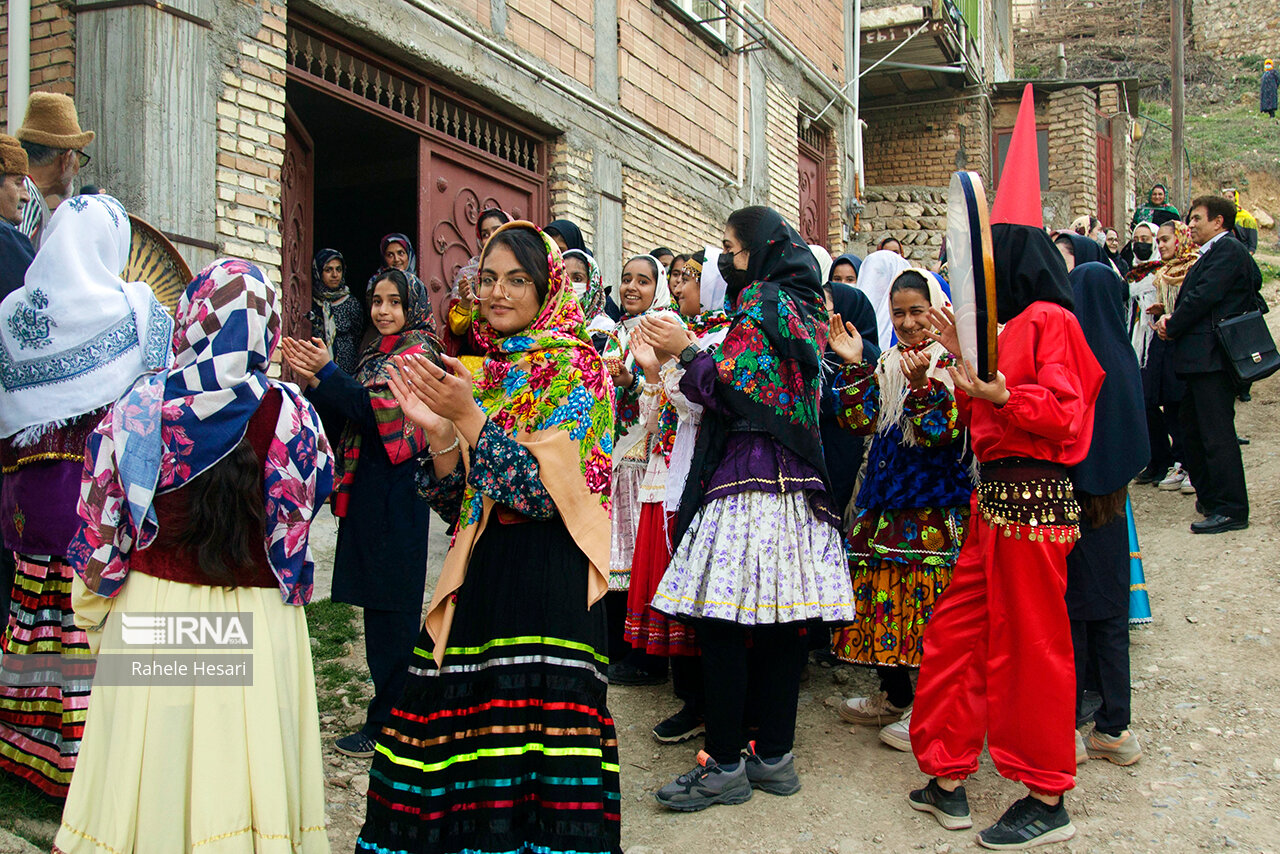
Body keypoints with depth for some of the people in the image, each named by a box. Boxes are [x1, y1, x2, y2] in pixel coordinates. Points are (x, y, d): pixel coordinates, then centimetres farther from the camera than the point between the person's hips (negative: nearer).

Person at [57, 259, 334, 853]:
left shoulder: (140, 406, -7)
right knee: (248, 770, 10)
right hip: (260, 621, 0)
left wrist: (94, 608, 15)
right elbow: (315, 496, 7)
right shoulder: (291, 413, -9)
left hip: (152, 613, 0)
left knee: (154, 775, 12)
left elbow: (99, 523, 0)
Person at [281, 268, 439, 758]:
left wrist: (326, 373, -20)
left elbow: (379, 409, -19)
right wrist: (313, 383, -1)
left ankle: (386, 725, 3)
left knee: (390, 608, -3)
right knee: (381, 605, 12)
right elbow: (348, 416, 14)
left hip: (395, 493, -9)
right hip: (369, 491, 9)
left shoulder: (417, 355, -8)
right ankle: (390, 713, 21)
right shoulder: (379, 355, 17)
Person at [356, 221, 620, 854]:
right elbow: (451, 505, 9)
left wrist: (471, 418, -21)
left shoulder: (573, 368, -3)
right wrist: (438, 431, -9)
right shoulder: (475, 372, 14)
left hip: (549, 581, -6)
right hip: (476, 577, 6)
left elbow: (546, 493, -15)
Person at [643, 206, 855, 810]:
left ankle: (725, 765, -5)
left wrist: (687, 351, 1)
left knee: (721, 620, -7)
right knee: (784, 616, 8)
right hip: (797, 478, 9)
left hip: (745, 477, -9)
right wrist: (695, 355, 23)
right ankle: (774, 755, 13)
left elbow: (733, 390, -13)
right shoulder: (805, 307, 20)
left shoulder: (759, 300, -6)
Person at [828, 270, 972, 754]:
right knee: (879, 588, 9)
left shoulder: (949, 362, -5)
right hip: (884, 497, 7)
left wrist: (921, 384, -31)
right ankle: (893, 695, 24)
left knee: (926, 596, -7)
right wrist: (854, 365, -4)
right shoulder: (886, 364, 14)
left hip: (934, 502, -7)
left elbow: (944, 431, -17)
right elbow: (859, 421, 4)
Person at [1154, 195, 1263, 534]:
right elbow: (1192, 298, 18)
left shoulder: (1228, 250, -11)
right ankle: (1210, 498, 27)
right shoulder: (1210, 254, 21)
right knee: (1193, 428, 17)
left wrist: (1172, 327, -7)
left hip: (1212, 356, -11)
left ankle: (1231, 509, -6)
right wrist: (1171, 318, -2)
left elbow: (1204, 297, -18)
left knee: (1216, 432, -9)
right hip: (1203, 357, 11)